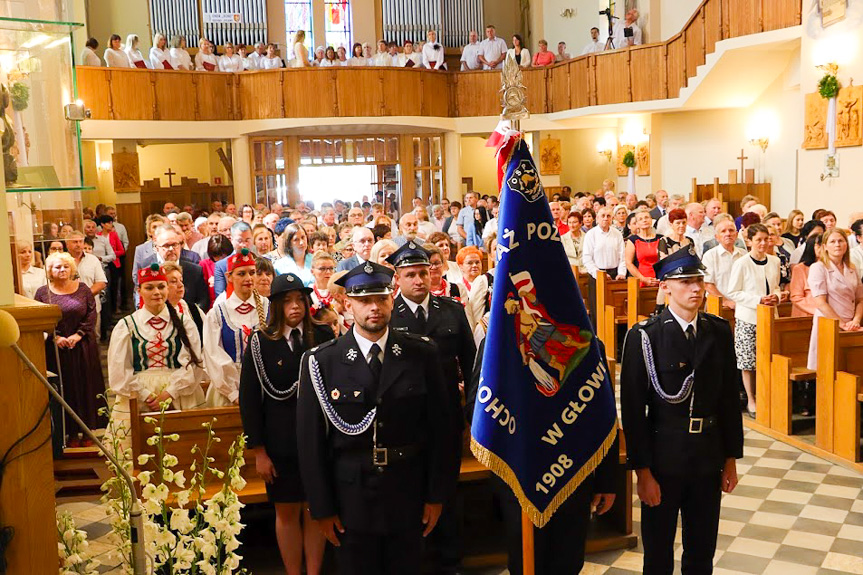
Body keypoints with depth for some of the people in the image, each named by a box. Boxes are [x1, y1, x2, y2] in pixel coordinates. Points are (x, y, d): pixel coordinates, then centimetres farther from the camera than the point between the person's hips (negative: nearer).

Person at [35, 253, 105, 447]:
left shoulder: (82, 289, 4)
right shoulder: (43, 292, 2)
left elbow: (92, 314, -1)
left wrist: (79, 335, -11)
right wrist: (55, 337, -12)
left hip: (83, 347, 1)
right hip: (56, 349, 0)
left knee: (85, 387, 4)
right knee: (65, 390, 4)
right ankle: (71, 433, 13)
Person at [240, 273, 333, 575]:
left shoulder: (323, 337, -1)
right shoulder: (260, 342, -5)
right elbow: (249, 399, -3)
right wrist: (258, 451, -5)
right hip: (280, 442, -1)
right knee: (287, 513, 10)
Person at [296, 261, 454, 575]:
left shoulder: (422, 354, -4)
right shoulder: (321, 362, -7)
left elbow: (440, 427, -1)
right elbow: (311, 440, -5)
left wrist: (437, 494, -1)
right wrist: (321, 507, -4)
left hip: (409, 500, 1)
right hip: (350, 501, -1)